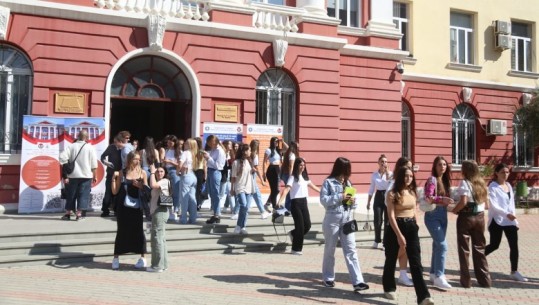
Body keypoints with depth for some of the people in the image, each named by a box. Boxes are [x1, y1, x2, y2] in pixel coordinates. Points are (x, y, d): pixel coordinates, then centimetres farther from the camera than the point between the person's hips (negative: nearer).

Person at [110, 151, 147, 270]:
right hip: (123, 207, 0)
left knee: (138, 231, 3)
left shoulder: (142, 173, 2)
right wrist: (114, 178, -11)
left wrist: (139, 186, -16)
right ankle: (116, 258, 18)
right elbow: (115, 191, 0)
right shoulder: (121, 173, 2)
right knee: (121, 231, 6)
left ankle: (142, 257, 16)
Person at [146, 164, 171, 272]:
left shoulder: (165, 181, -11)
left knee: (157, 238, -6)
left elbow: (153, 185, -28)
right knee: (161, 239, 14)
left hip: (160, 212, -10)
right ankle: (163, 264, 23)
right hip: (157, 212, 10)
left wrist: (152, 172, -19)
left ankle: (157, 265, -1)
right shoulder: (159, 182, 18)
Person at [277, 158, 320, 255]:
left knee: (307, 225, 3)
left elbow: (312, 186, 27)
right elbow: (286, 189, -23)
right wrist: (280, 201, -36)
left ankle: (293, 234, 32)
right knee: (300, 226, -5)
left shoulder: (305, 176, 12)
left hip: (304, 202, 7)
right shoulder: (293, 177, -11)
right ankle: (296, 249, 8)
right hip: (296, 203, -7)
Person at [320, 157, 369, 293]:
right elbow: (323, 200, -14)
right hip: (333, 220, -4)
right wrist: (339, 197, -21)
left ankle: (357, 282, -2)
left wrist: (352, 201, -6)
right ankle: (328, 278, 24)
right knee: (330, 250, 9)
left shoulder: (347, 182, 12)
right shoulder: (329, 182, -6)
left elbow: (351, 201, 16)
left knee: (351, 250, 0)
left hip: (347, 220, 5)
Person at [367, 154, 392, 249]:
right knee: (377, 221, 3)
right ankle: (377, 241, 20)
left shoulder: (390, 173, -3)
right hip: (378, 197, 2)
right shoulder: (374, 175, 4)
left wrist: (387, 173, -22)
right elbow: (371, 189, 9)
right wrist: (368, 202, 8)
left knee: (387, 221, 2)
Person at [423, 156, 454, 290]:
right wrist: (442, 199, -33)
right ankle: (438, 277, -8)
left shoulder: (445, 180, 12)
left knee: (437, 245, 13)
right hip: (433, 215, -8)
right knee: (442, 245, -13)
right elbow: (428, 197, -21)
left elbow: (446, 197, 13)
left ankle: (433, 273, 23)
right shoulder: (432, 180, -11)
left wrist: (449, 201, -7)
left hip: (443, 215, 8)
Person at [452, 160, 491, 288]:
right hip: (479, 217, 6)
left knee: (464, 249, 4)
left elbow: (463, 201, -21)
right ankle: (484, 279, 17)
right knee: (479, 249, 14)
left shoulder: (465, 182, -10)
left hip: (466, 217, -6)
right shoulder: (481, 183, 9)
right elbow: (486, 205, 10)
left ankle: (466, 280, 8)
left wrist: (454, 210, -6)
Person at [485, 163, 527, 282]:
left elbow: (511, 203, 16)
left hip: (510, 221, 6)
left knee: (514, 245, 1)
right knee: (494, 245, 0)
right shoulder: (493, 187, -10)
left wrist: (513, 217, 11)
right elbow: (493, 205, -20)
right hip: (497, 220, -6)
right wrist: (506, 214, -29)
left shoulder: (509, 185, 12)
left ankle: (514, 272, 9)